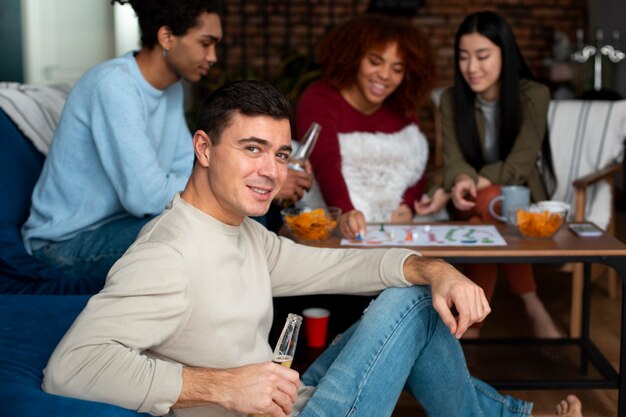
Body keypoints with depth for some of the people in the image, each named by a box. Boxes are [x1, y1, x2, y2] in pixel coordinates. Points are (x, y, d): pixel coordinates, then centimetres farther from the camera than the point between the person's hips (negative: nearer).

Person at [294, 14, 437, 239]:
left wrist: (408, 205, -16)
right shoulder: (318, 99, -10)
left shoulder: (403, 109, 7)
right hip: (331, 223, -8)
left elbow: (416, 170, 6)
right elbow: (325, 162, -27)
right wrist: (345, 212, -45)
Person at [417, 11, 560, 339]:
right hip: (474, 205, 2)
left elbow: (518, 166, -19)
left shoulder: (534, 95, -12)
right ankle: (533, 308, -25)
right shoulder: (451, 99, -3)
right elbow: (454, 160, -13)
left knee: (487, 199, -36)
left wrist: (470, 186, -29)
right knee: (489, 201, -35)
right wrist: (461, 182, -38)